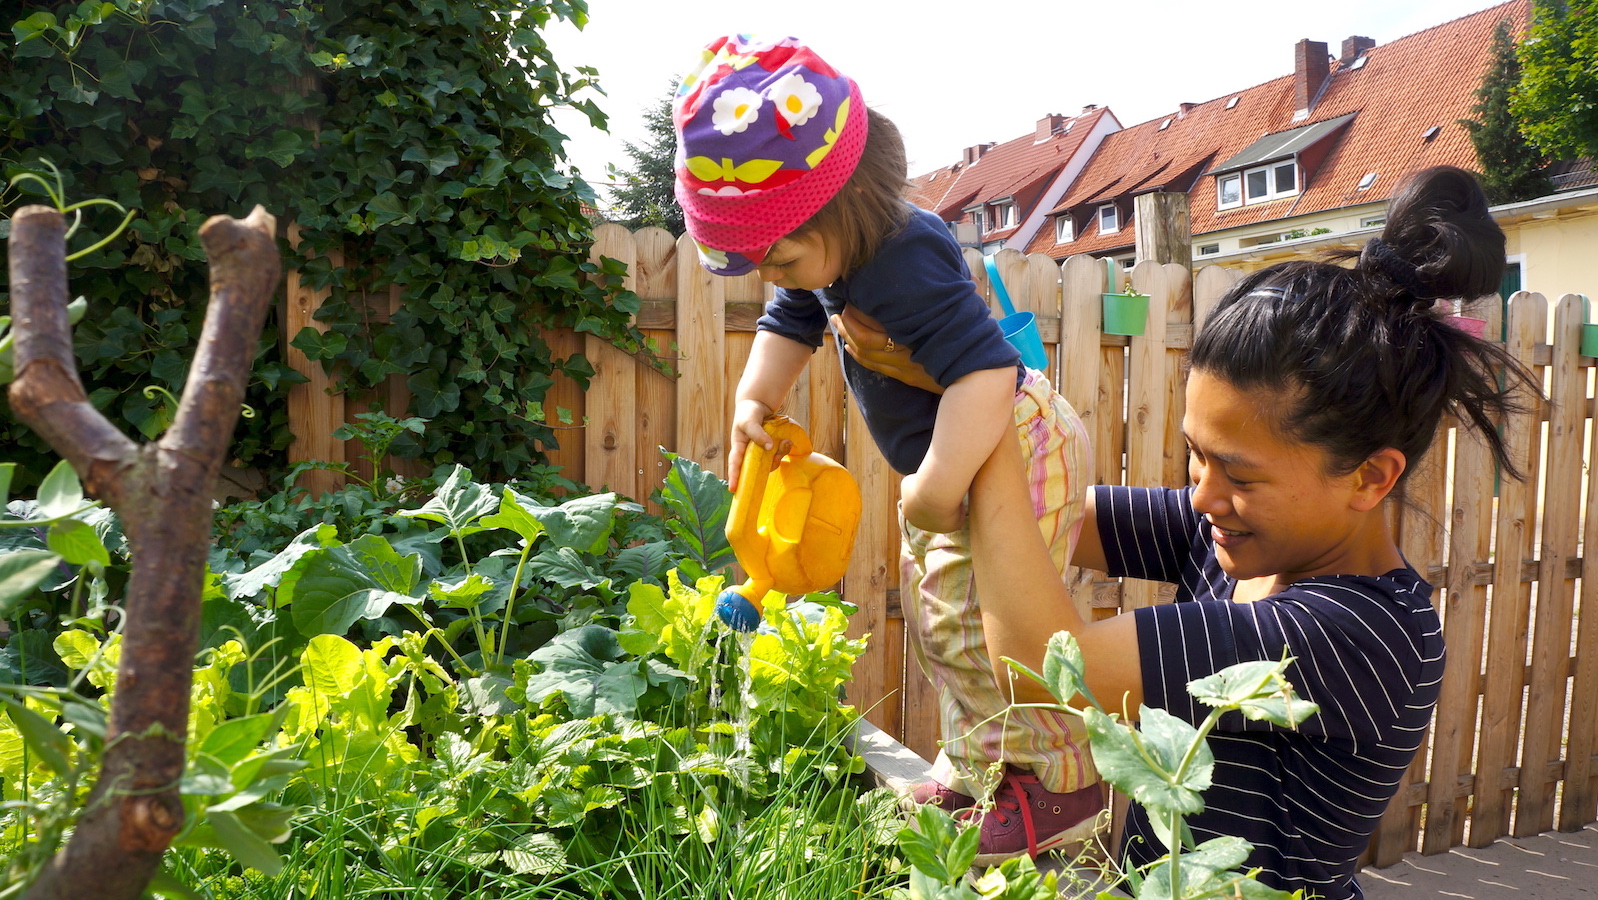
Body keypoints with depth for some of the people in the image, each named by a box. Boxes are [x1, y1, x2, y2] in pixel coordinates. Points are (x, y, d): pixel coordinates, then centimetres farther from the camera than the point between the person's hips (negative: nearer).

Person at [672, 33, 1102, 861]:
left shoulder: (907, 266, -31)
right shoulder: (833, 262, 0)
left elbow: (985, 370, -38)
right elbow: (788, 327, 13)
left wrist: (937, 485, -39)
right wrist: (755, 403, -4)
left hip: (1010, 451, -10)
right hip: (944, 459, 11)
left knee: (982, 623, -11)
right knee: (932, 610, 17)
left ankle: (1063, 786, 7)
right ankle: (977, 766, 32)